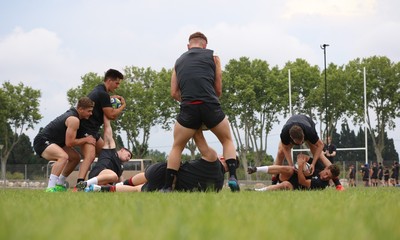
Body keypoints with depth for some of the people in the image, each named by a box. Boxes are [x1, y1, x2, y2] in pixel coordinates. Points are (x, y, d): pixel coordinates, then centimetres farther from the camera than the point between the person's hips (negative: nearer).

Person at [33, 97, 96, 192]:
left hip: (52, 142, 10)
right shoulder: (74, 120, -21)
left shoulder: (71, 113, 8)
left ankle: (59, 184, 24)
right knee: (63, 156, -35)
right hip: (42, 142, -10)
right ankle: (50, 189, -37)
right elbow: (69, 142, -22)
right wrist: (86, 139, -12)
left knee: (76, 158, 14)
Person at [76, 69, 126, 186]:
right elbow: (111, 115, -15)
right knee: (90, 156, -29)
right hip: (86, 130, -11)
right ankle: (80, 183, -45)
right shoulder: (103, 94, -15)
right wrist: (123, 106, 0)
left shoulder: (98, 90, 17)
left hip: (93, 130, 11)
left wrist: (110, 99, 26)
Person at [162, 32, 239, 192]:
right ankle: (232, 177, 2)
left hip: (188, 108, 1)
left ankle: (167, 187, 7)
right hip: (211, 106, -1)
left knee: (176, 148, 17)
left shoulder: (179, 61, 21)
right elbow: (218, 89, 15)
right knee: (227, 141, 20)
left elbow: (174, 93, 16)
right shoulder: (212, 56, 15)